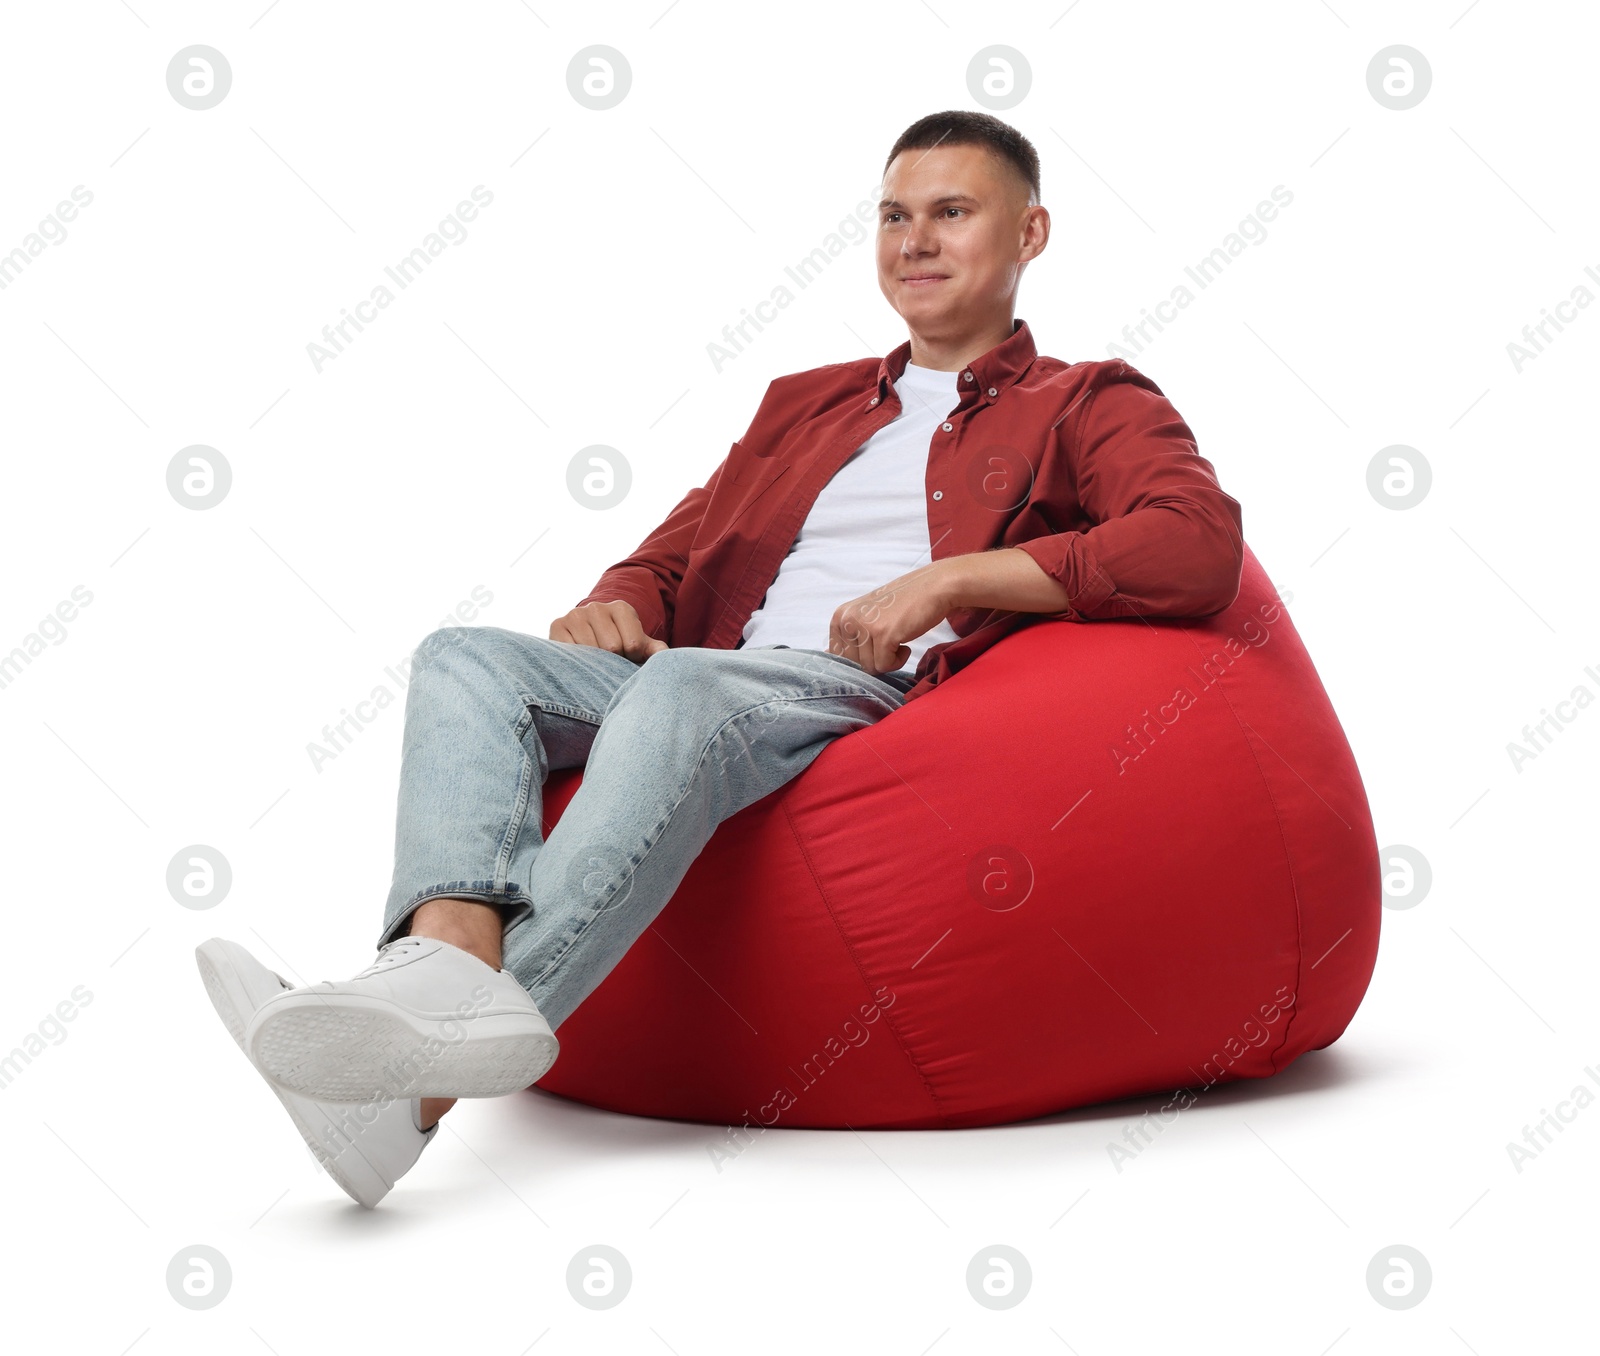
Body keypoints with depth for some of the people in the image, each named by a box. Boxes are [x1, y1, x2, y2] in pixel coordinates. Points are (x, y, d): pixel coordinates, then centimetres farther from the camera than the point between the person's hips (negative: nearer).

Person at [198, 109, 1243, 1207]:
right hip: (706, 689, 6)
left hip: (884, 697, -6)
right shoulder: (803, 405, 33)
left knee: (683, 688, -36)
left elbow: (1200, 545, -6)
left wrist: (947, 579, -13)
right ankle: (452, 961, -45)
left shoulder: (1086, 407, 15)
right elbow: (672, 557, 31)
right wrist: (611, 608, 5)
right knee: (466, 657, -18)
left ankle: (428, 1084, -45)